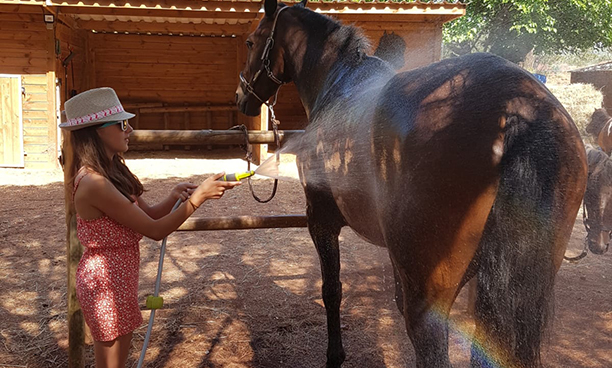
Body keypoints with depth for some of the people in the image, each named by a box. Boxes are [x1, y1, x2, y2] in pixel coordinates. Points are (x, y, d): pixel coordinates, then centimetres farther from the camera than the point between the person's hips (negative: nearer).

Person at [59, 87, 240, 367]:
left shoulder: (113, 172, 3)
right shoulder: (94, 183, -27)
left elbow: (149, 214, 8)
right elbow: (155, 230, -23)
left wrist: (173, 197, -12)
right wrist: (199, 196, -22)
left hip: (118, 278, 9)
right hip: (106, 284, -9)